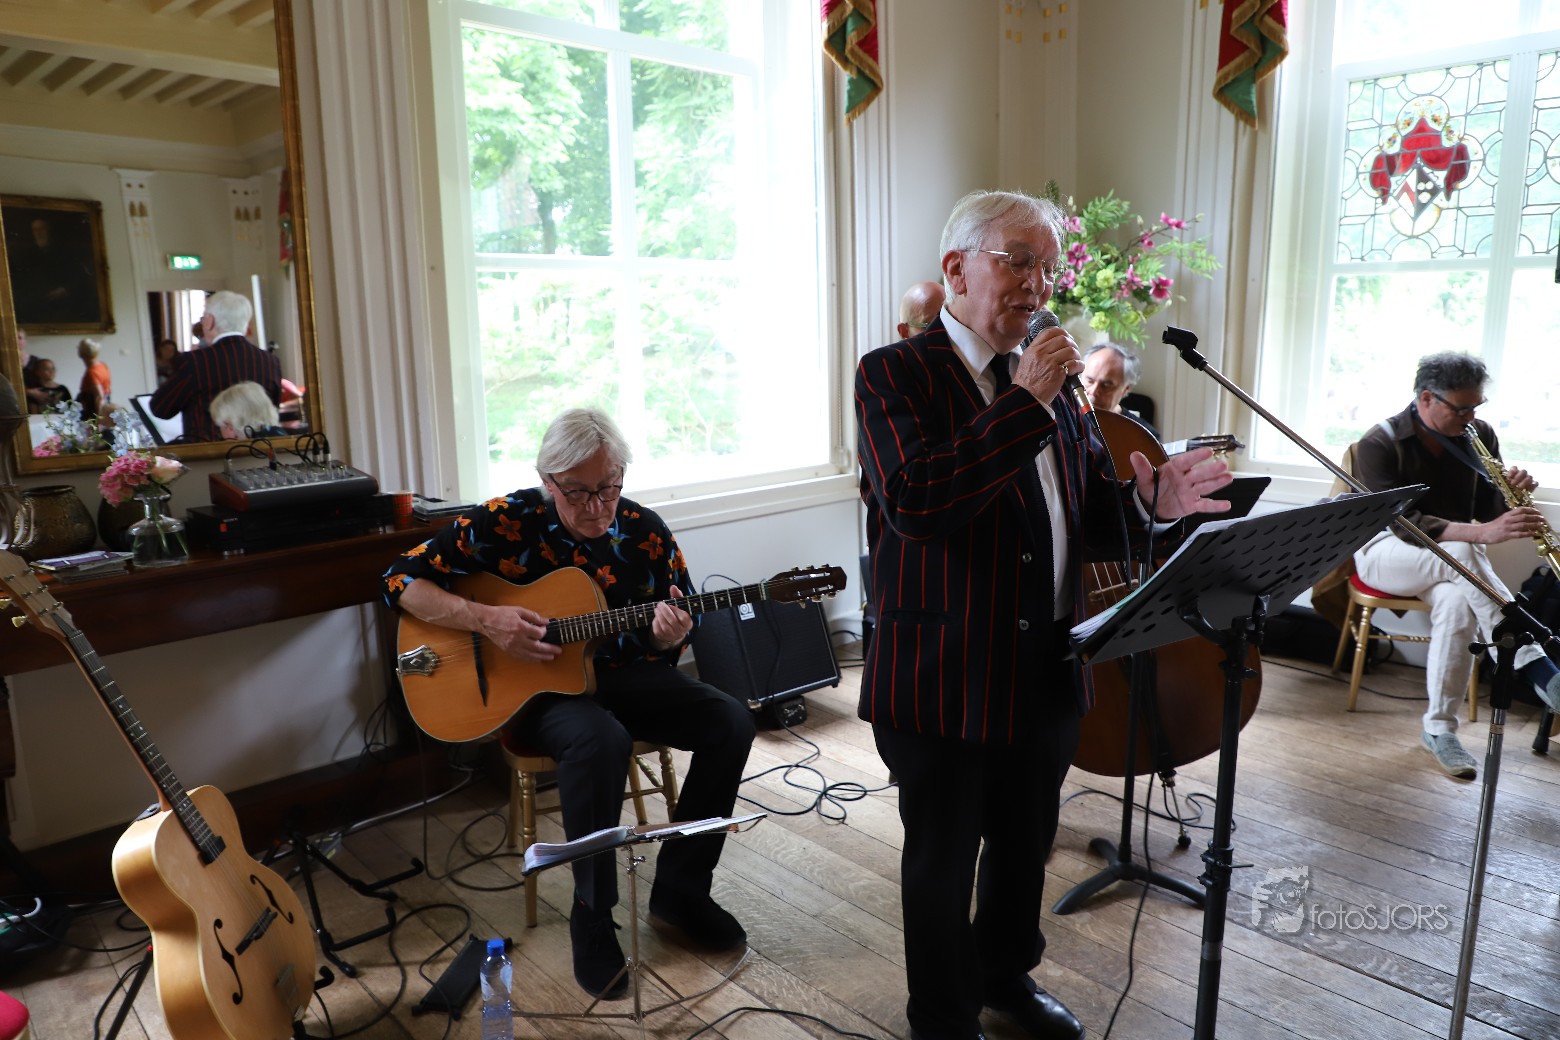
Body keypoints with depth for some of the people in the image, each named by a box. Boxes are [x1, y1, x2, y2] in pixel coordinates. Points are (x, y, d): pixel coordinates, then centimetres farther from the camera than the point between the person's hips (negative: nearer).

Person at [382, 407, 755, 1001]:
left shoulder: (644, 532, -3)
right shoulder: (506, 522, -12)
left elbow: (665, 648, 6)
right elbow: (401, 580, -11)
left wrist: (668, 637, -20)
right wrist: (485, 620, -24)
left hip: (619, 674, 4)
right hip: (534, 685, -4)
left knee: (730, 722, -16)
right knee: (601, 741, -37)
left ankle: (678, 891, 0)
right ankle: (592, 920, -15)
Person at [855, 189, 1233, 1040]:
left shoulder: (1046, 382, 9)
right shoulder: (894, 374, -11)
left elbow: (1087, 516, 9)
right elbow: (913, 502, -28)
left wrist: (1152, 498, -13)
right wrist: (1023, 404, -26)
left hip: (1045, 674, 7)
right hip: (944, 682, -6)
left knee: (1025, 844, 24)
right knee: (943, 865, 13)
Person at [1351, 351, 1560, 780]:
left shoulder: (1480, 435, 1)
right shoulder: (1379, 444, -15)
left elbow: (1487, 510, 6)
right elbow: (1404, 523, -26)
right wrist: (1481, 533, -39)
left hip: (1451, 559, 4)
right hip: (1386, 549, -4)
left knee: (1458, 603, -34)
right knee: (1459, 553, -38)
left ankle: (1439, 728, -24)